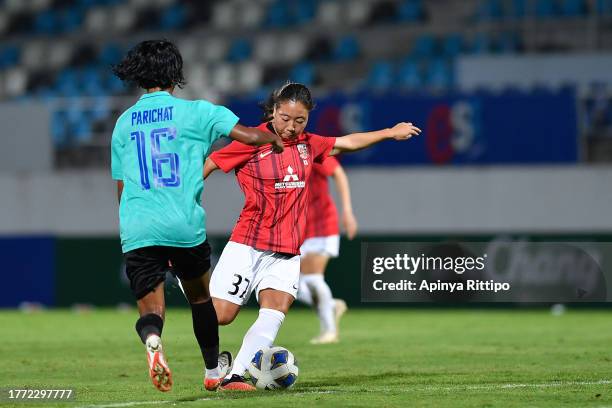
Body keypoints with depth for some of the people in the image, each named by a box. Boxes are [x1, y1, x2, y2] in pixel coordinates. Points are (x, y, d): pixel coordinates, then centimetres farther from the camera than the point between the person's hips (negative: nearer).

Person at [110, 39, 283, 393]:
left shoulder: (124, 122, 13)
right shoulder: (194, 111, 1)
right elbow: (249, 135, -4)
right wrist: (275, 139, 18)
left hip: (137, 230, 1)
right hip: (186, 226, -1)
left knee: (151, 308, -1)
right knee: (200, 296, 22)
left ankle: (152, 339, -36)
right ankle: (213, 370, 36)